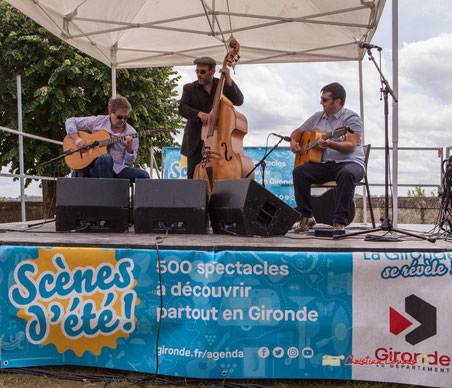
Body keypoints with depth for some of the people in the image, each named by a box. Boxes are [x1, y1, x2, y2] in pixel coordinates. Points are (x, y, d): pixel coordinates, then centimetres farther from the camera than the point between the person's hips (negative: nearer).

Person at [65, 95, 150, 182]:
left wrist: (129, 148, -15)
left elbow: (129, 161, 7)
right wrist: (76, 138, -7)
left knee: (143, 175, -21)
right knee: (106, 158, -39)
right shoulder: (98, 121, 5)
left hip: (116, 169, 2)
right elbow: (70, 121, 10)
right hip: (94, 166, -2)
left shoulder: (131, 133, 6)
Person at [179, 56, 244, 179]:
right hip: (196, 142, 0)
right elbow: (182, 108, -5)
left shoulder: (223, 85, 10)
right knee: (193, 177, -4)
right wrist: (199, 113, -25)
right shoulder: (189, 88, 9)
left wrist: (228, 81, -13)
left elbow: (239, 101, -3)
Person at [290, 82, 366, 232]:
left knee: (347, 174, -39)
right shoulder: (317, 117, 16)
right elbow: (298, 131, 27)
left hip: (349, 162, -5)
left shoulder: (351, 118, -3)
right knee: (298, 171, -21)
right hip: (324, 164, 5)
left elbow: (351, 146, -17)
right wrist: (293, 141, 3)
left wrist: (330, 144, -33)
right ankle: (306, 217, -14)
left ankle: (339, 221, -32)